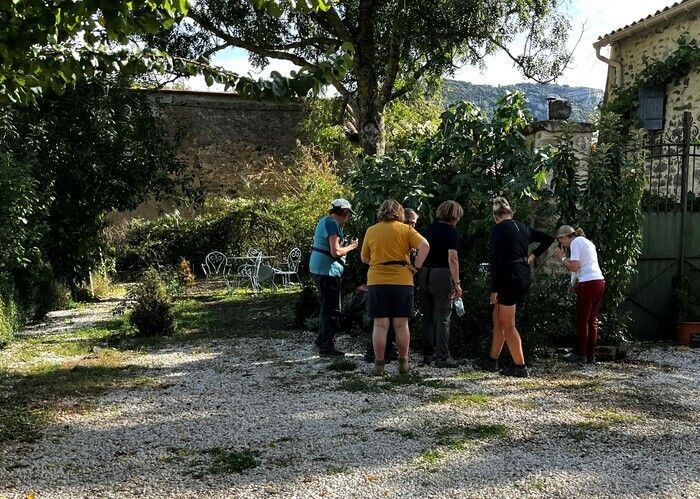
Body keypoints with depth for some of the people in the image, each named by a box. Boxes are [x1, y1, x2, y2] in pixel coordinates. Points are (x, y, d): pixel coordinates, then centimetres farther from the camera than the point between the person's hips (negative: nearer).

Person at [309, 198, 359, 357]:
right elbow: (335, 252, -23)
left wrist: (346, 245, 16)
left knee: (327, 306, 22)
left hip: (318, 268, 11)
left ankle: (322, 339, 33)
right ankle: (327, 347, 0)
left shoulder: (324, 221, 15)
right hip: (328, 270, -11)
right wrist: (350, 247, -8)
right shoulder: (333, 225, -16)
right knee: (332, 309, -4)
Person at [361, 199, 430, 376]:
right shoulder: (405, 229, 1)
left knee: (380, 325, 3)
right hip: (402, 281, 0)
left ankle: (379, 365, 5)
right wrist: (415, 267, -5)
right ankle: (403, 363, 16)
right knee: (401, 324, 9)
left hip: (377, 282, 0)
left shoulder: (371, 231, 5)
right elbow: (425, 245, -11)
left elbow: (364, 258, 11)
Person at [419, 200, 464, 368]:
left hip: (424, 274, 6)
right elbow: (452, 259, -15)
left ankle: (428, 354, 20)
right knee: (442, 318, 0)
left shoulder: (428, 229, 11)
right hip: (441, 274, -6)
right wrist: (457, 283, -14)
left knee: (428, 317, 13)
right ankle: (442, 357, 2)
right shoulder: (451, 232, -7)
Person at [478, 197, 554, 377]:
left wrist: (494, 289, -15)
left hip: (509, 278, -8)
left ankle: (520, 367, 5)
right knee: (498, 317, 18)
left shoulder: (498, 229, -10)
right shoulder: (523, 227, 12)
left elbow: (496, 260, -17)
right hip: (524, 277, 8)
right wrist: (534, 255, 17)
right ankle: (492, 361, 25)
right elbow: (549, 238, 18)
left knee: (508, 325, 2)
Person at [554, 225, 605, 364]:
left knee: (582, 320, -1)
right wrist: (575, 283, 19)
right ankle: (590, 355, 11)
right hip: (600, 281, 9)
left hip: (588, 283, -9)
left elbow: (574, 266, -13)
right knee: (592, 319, 10)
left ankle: (581, 354, 3)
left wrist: (562, 257, 2)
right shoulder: (587, 241, 24)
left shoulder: (575, 242, -4)